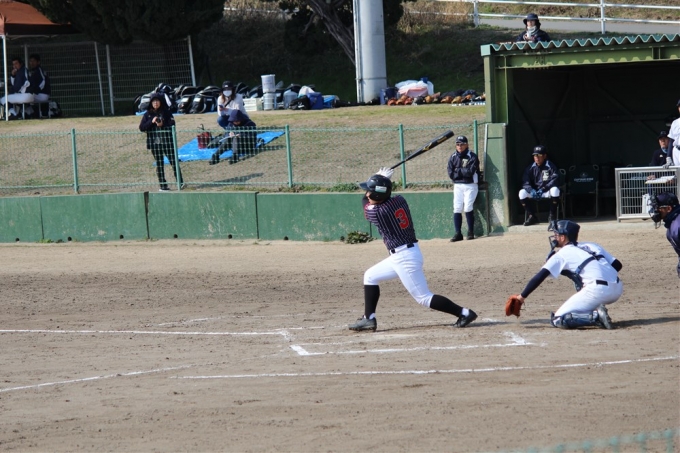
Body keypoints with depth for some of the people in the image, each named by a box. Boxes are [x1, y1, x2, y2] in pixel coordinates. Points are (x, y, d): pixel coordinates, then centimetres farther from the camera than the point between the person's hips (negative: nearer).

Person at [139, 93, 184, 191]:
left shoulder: (166, 112, 2)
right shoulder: (147, 114, 6)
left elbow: (172, 124, -4)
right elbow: (141, 127, 0)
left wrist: (163, 125, -21)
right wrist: (152, 122, -13)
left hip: (167, 142, -2)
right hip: (154, 142, 2)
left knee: (173, 161, -3)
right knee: (159, 164, 5)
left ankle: (180, 182, 4)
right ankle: (163, 186, 9)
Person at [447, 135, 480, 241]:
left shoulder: (472, 157, -6)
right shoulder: (453, 158, 6)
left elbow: (470, 172, -18)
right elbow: (451, 174, -2)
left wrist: (458, 170, -8)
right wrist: (463, 172, -10)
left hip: (470, 185, -4)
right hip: (457, 186, 4)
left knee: (468, 208, -14)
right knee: (457, 209, -4)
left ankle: (471, 232, -2)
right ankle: (458, 233, -3)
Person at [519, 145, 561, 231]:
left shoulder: (550, 166, -8)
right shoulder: (531, 168, 3)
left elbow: (555, 180, -17)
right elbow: (525, 182, -2)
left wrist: (543, 189, -28)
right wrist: (531, 190, -23)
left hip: (547, 191, -4)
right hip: (534, 191, 4)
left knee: (555, 190, -37)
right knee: (522, 193, -19)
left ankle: (552, 219, -30)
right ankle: (532, 216, -4)